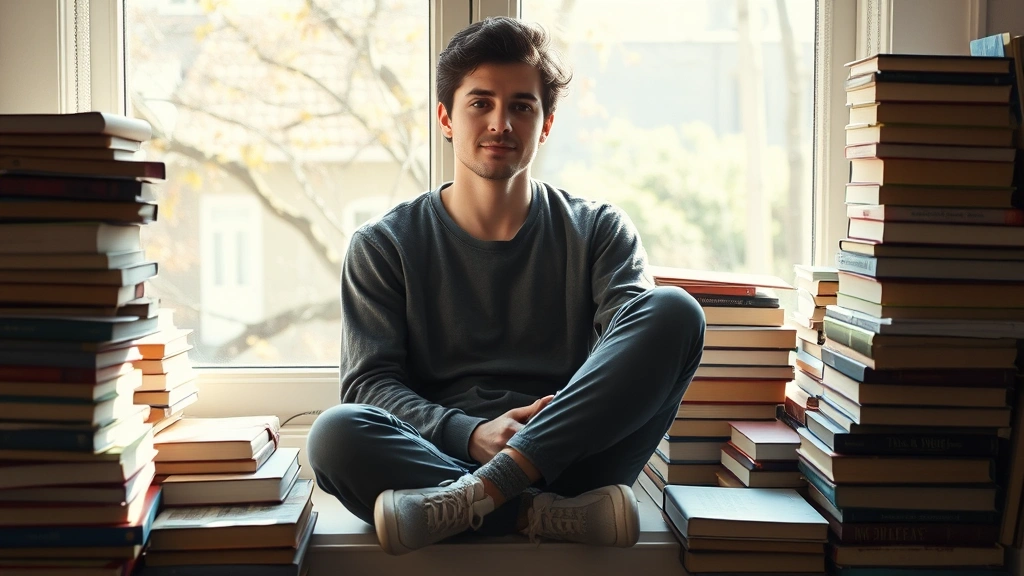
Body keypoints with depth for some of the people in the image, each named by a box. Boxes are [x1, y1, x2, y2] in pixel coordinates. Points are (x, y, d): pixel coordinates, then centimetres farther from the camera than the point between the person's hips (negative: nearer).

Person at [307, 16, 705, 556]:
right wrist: (470, 434, -18)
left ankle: (476, 497, -32)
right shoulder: (384, 246, 12)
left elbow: (638, 345, -3)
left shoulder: (599, 230, 14)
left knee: (674, 311, -22)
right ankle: (554, 515, -30)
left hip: (567, 464, 1)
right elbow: (368, 382, 2)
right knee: (335, 435, -32)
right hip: (435, 459, -1)